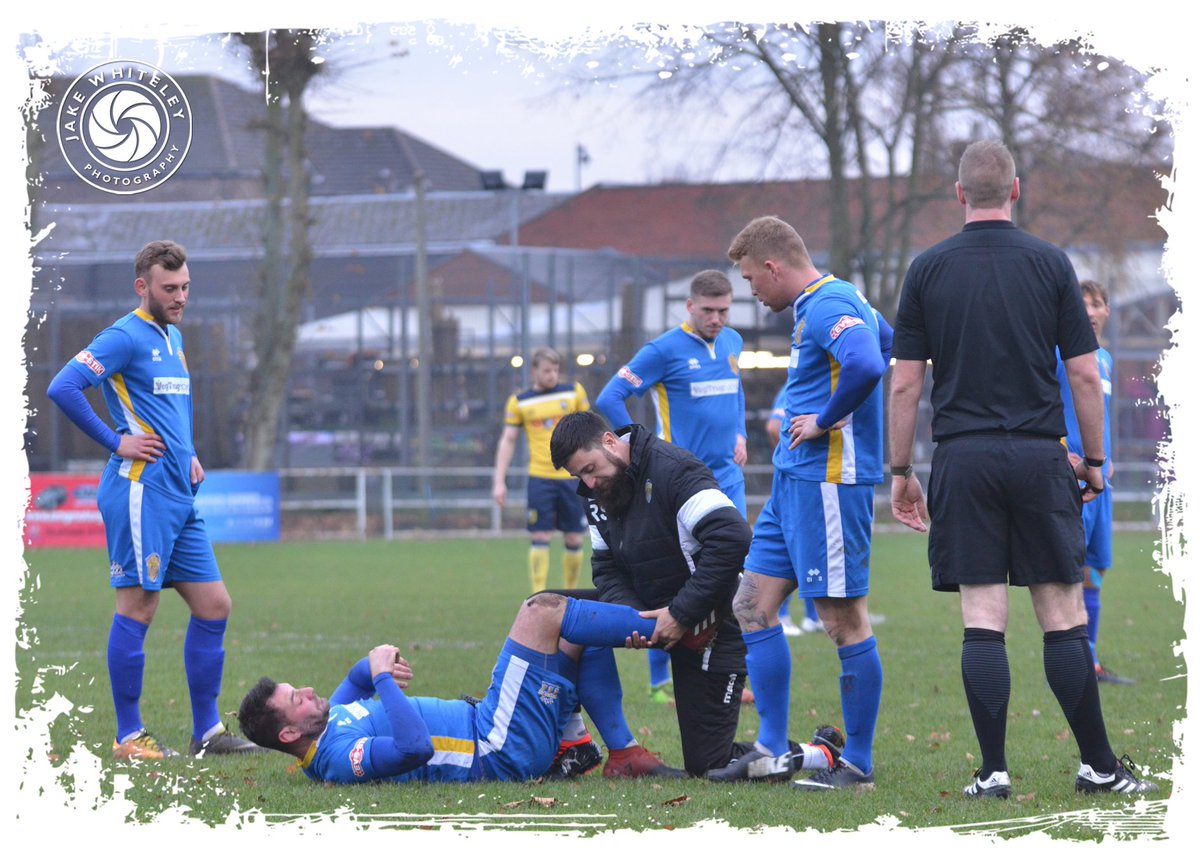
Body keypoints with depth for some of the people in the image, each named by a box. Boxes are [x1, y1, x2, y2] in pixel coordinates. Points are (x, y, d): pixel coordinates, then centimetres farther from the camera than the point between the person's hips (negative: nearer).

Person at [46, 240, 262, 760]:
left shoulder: (174, 338, 18)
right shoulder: (126, 337, -9)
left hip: (180, 497, 9)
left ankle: (206, 731, 13)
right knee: (138, 608, -6)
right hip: (141, 491, -9)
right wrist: (116, 443, -15)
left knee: (213, 606, 7)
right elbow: (62, 388, -19)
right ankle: (128, 736, 0)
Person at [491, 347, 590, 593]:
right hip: (540, 478, -1)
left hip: (572, 478, 1)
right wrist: (499, 481, 1)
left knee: (574, 540, 3)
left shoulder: (574, 392, 6)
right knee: (540, 538, -7)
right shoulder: (519, 402, 3)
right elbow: (508, 441, 6)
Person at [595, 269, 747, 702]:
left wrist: (739, 435, 13)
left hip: (727, 478, 6)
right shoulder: (665, 350, -11)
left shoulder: (732, 342, 10)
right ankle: (660, 679, 5)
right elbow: (609, 399, -11)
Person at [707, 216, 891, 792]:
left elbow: (866, 364, -35)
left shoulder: (828, 306, -16)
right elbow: (886, 339, 34)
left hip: (829, 480, -11)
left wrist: (825, 420, -20)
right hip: (794, 480, 11)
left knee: (844, 620, -5)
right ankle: (773, 751, 15)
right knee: (752, 608, 11)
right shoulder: (823, 304, 16)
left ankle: (858, 765, 1)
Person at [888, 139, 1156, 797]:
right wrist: (1093, 460, 11)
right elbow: (1084, 375, 1)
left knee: (982, 619, 0)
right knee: (1062, 615, 4)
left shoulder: (928, 269, 3)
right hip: (1039, 456, 0)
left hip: (962, 459, 0)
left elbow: (905, 382, 2)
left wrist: (901, 472, 9)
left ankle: (993, 769, -3)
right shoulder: (1050, 263, 2)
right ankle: (1098, 765, 7)